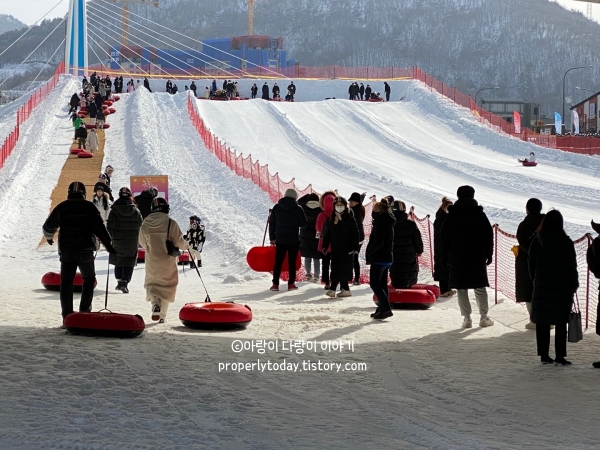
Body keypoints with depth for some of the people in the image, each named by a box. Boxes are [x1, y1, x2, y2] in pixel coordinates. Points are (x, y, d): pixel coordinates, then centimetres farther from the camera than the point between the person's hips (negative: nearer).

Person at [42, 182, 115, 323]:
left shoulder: (61, 207, 7)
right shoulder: (89, 206, 0)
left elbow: (48, 226, 16)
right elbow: (99, 227, -8)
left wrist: (48, 237, 37)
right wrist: (108, 245, -5)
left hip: (66, 250, 1)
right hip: (85, 249, -1)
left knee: (66, 283, 5)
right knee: (89, 278, 17)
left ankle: (67, 315, -1)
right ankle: (84, 309, 8)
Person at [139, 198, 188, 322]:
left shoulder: (145, 224, -5)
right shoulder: (171, 223, -15)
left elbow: (142, 243, 8)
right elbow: (180, 242, -12)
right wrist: (186, 246, 11)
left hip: (152, 262, 2)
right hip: (168, 262, -2)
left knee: (151, 284, 15)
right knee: (167, 287, 12)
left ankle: (154, 303, -15)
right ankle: (162, 316, 11)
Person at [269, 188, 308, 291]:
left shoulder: (276, 207, 1)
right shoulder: (297, 209, -7)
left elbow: (271, 224, 4)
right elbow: (304, 224, -4)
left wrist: (272, 238, 11)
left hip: (280, 240, 2)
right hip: (294, 240, -2)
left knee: (278, 262, 7)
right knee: (292, 262, 5)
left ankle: (275, 284, 4)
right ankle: (291, 283, 5)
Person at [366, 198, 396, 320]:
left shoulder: (380, 220, -16)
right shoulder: (389, 221, 13)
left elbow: (378, 242, -21)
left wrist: (369, 252, -10)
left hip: (379, 258, -10)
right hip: (388, 257, 10)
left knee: (374, 284, -7)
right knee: (382, 283, 14)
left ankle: (385, 308, -15)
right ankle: (383, 308, 16)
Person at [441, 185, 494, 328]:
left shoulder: (452, 215, 1)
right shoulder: (480, 214, 2)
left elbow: (445, 237, 2)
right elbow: (489, 235, 3)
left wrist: (444, 256, 8)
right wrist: (489, 254, 10)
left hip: (457, 258, -1)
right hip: (478, 257, 1)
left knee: (461, 289, 2)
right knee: (480, 287, 7)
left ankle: (467, 319, -2)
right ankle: (484, 317, 6)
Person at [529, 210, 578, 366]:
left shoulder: (536, 241, 0)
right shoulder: (566, 242, -8)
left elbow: (532, 265, 6)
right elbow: (572, 265, -3)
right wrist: (574, 284, 8)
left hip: (541, 287, 3)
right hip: (562, 288, -3)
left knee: (542, 322, 9)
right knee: (560, 323, 0)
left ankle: (544, 355, 11)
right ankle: (560, 357, -2)